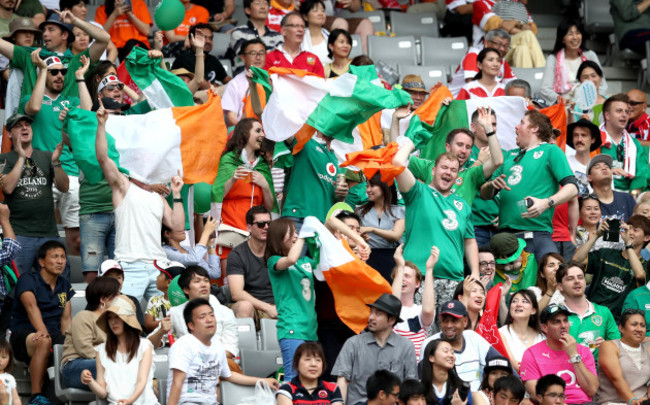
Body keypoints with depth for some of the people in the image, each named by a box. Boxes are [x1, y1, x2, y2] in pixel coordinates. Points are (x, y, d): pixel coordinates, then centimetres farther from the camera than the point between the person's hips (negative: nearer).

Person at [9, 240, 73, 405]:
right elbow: (31, 306, -22)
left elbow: (65, 318, 14)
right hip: (23, 334, -5)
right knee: (43, 342, -41)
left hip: (54, 333, 5)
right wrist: (42, 331, -41)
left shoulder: (65, 285, 17)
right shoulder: (28, 279, -4)